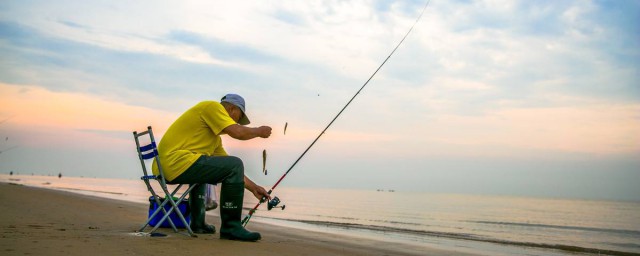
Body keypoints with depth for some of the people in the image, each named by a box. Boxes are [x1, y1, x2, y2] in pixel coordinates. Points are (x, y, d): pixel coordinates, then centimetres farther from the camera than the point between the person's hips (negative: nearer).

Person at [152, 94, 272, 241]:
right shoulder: (212, 106, 1)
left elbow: (231, 170, 28)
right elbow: (238, 132, -13)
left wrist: (253, 188, 25)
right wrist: (259, 131, 6)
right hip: (177, 163, -11)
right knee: (234, 164, -13)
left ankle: (197, 223, 40)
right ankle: (231, 227, -9)